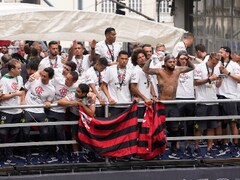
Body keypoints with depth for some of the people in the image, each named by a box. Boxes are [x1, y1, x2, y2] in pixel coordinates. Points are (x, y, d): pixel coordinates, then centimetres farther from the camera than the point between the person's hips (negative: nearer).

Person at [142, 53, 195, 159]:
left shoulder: (177, 71, 5)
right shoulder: (160, 71, -7)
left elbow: (192, 67, 15)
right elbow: (145, 70, -18)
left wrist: (187, 59, -2)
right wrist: (150, 59, -27)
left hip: (173, 104, 4)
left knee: (175, 128, 7)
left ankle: (173, 151, 15)